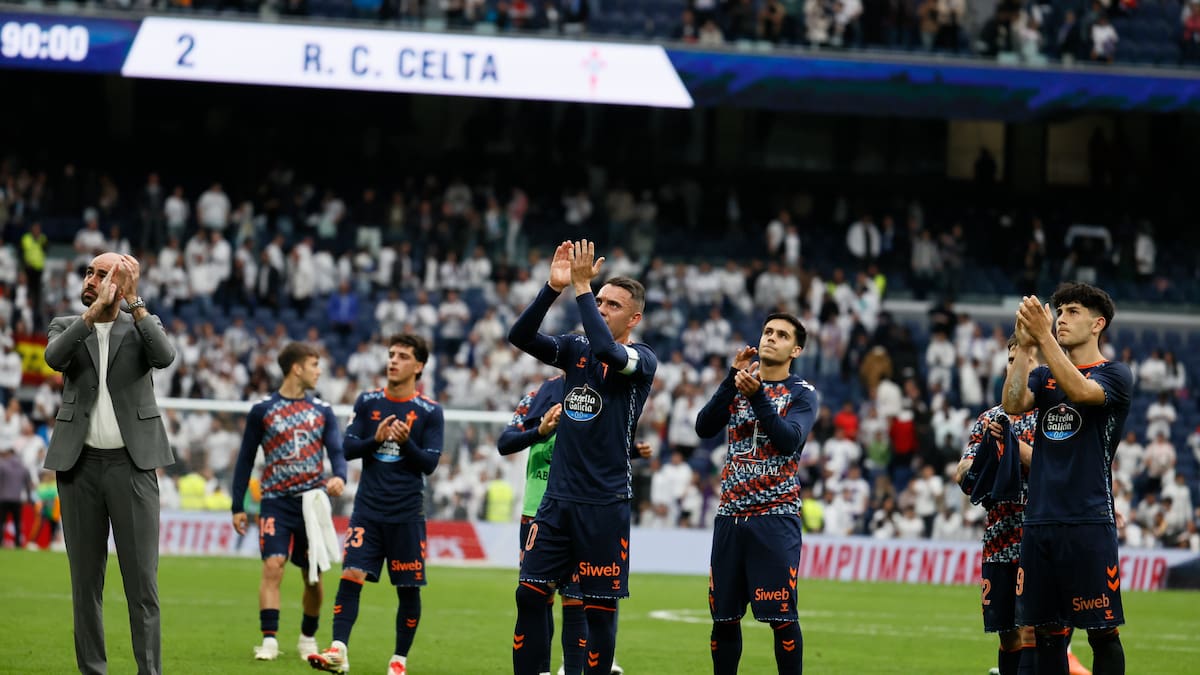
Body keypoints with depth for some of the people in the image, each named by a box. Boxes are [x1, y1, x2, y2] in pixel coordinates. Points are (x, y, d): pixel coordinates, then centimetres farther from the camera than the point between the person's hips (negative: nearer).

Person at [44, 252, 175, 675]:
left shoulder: (142, 326, 6)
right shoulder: (66, 327, 8)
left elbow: (164, 357, -17)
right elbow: (54, 358, -15)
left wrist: (132, 301, -18)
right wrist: (96, 309, -22)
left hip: (132, 464, -2)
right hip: (80, 464, 2)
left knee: (141, 577, -6)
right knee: (85, 578, 4)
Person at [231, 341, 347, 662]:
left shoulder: (323, 411, 8)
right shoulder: (262, 410, 1)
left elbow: (336, 451, 1)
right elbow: (245, 459, 6)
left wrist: (339, 477, -23)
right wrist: (238, 507, 4)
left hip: (312, 501, 3)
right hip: (276, 502, -3)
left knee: (313, 576, 7)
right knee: (273, 566, -17)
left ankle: (308, 638, 25)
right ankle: (269, 640, -18)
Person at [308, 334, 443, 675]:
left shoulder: (429, 412, -1)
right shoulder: (367, 401, 7)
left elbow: (430, 463, -4)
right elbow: (348, 448, 3)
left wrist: (406, 442, -21)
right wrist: (376, 439, -15)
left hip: (407, 515, -1)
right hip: (367, 510, 1)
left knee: (408, 589, 3)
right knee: (351, 576, -12)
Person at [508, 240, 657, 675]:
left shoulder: (642, 359, -5)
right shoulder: (576, 349, 10)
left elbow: (610, 352, -27)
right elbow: (520, 336, -4)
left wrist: (581, 288, -24)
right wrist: (554, 288, -17)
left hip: (605, 504, -5)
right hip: (558, 496, 5)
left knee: (600, 609, 0)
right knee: (530, 595, 0)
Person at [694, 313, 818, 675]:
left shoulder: (802, 393, 1)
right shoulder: (738, 385, 12)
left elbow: (789, 440, -15)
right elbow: (705, 427, -3)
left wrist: (758, 395, -25)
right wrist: (734, 378, -12)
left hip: (776, 518, -4)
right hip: (730, 514, 4)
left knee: (782, 618, -9)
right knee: (724, 616, 6)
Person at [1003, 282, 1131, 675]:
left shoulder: (1114, 375, 1)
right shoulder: (1043, 377, 17)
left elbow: (1079, 391, -20)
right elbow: (1013, 404, -3)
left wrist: (1044, 337, -24)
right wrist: (1025, 347, -11)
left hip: (1089, 523, -5)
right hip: (1039, 521, 5)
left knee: (1102, 633, -4)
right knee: (1048, 633, 7)